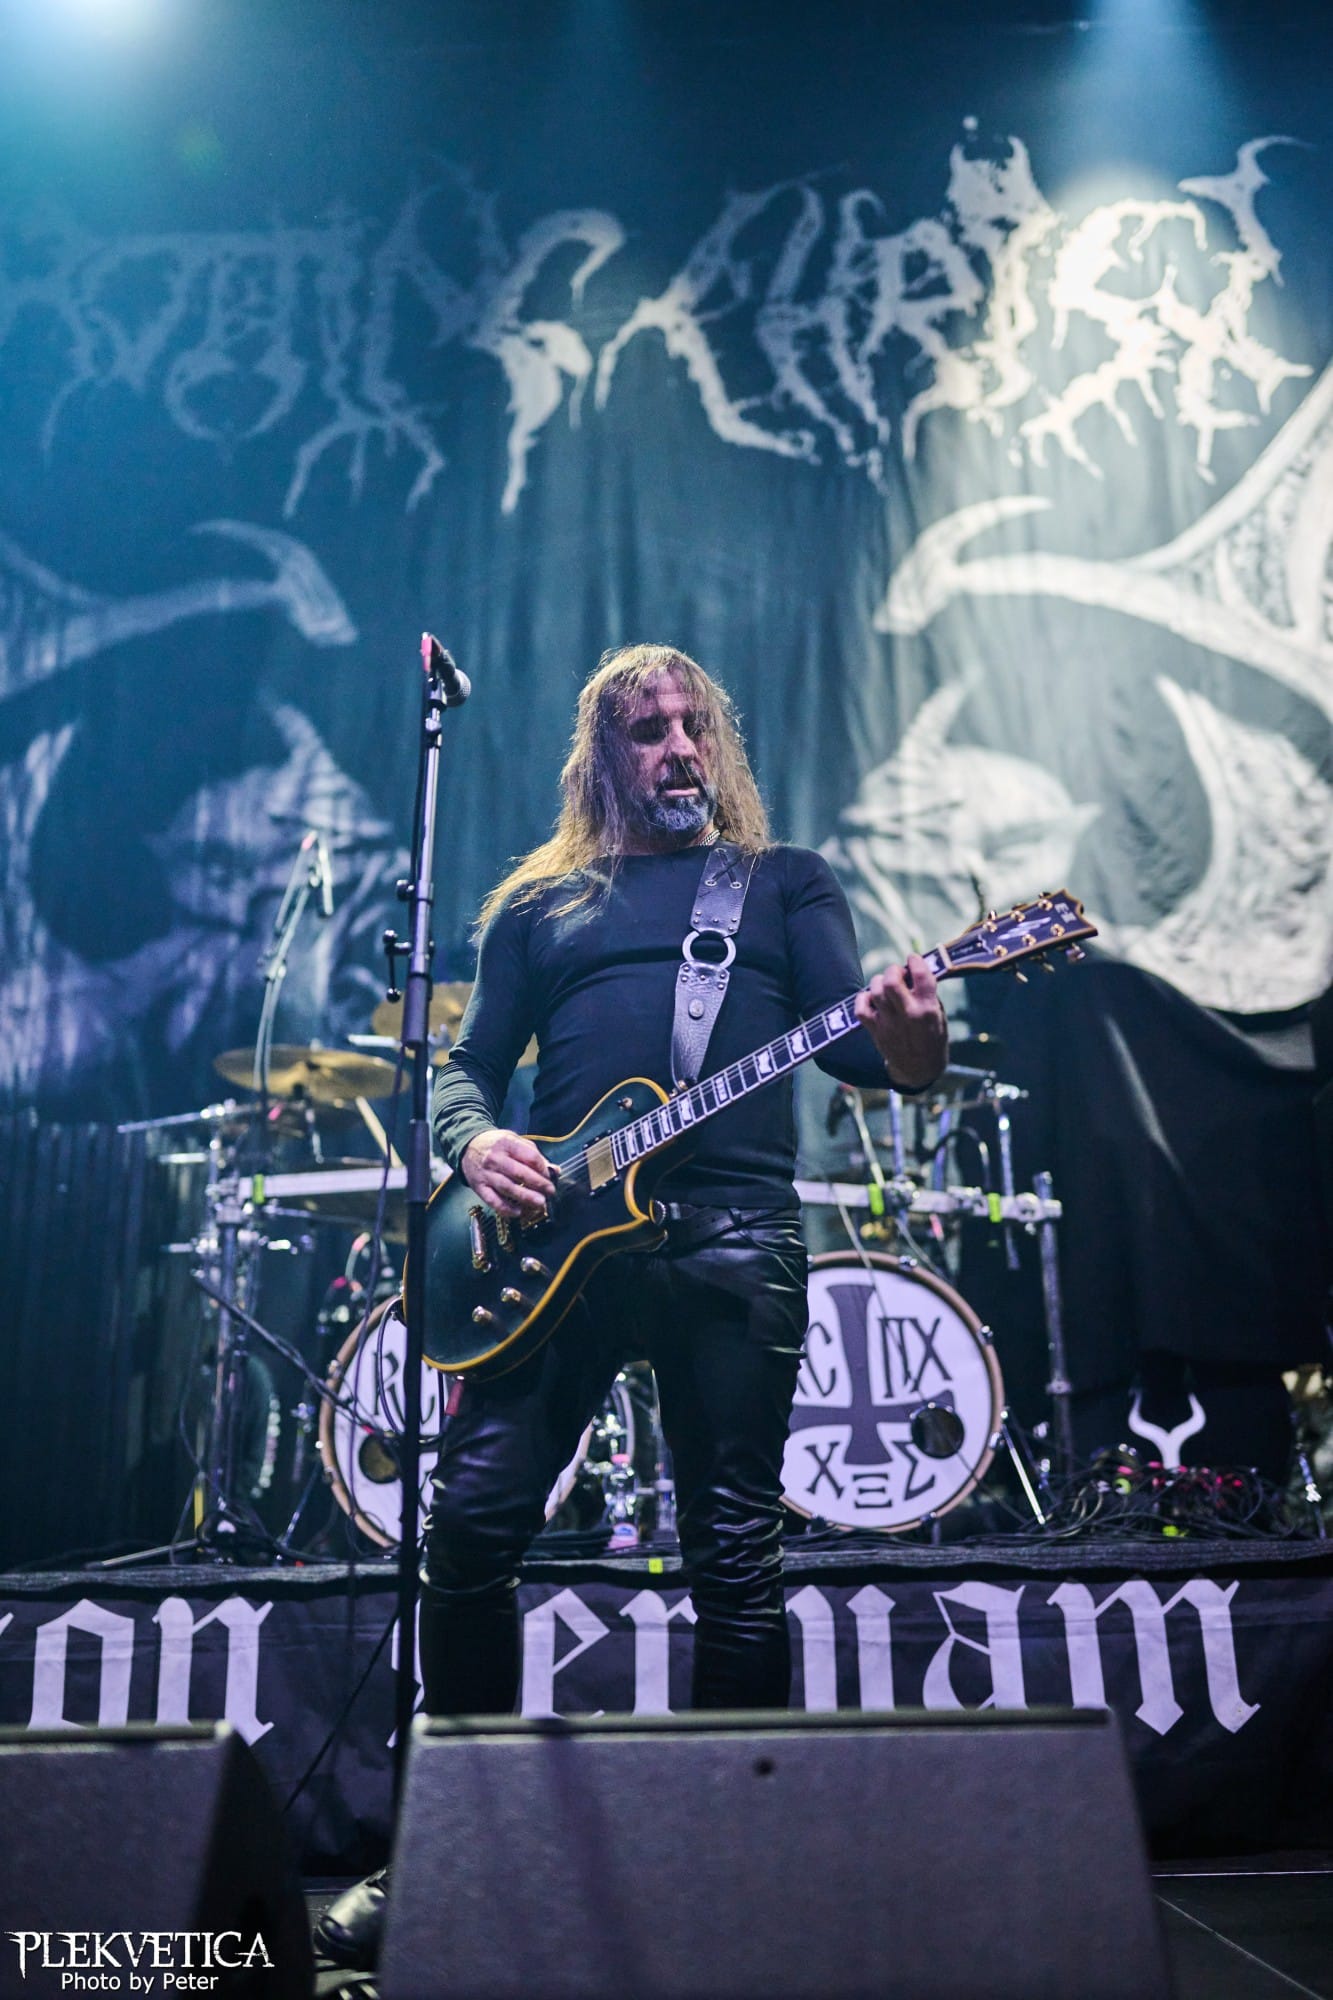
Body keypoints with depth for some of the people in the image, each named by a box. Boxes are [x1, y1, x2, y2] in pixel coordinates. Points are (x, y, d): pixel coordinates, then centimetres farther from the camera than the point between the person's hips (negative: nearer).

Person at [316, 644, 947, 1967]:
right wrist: (475, 1141, -7)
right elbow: (467, 1063, 16)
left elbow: (845, 1040, 4)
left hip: (730, 1228, -1)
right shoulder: (539, 904, 22)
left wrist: (909, 1048, -20)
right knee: (472, 1522, -3)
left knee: (736, 1556, 1)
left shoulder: (784, 882, 18)